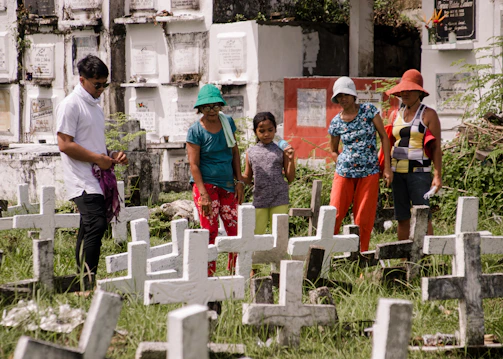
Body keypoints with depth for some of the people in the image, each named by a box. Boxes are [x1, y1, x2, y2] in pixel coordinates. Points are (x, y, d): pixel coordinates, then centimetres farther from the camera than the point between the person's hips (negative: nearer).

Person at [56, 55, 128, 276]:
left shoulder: (95, 105, 20)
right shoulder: (71, 105, -8)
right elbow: (65, 144, -16)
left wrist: (112, 156, 11)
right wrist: (98, 158, -14)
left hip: (98, 179, 9)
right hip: (83, 181, -9)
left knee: (89, 231, 9)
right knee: (96, 226, -20)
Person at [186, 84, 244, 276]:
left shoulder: (227, 122, 8)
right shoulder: (196, 131, -7)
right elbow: (194, 165, -10)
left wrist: (239, 181, 8)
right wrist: (203, 194, -16)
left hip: (227, 185, 5)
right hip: (206, 184, -5)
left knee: (234, 230, 0)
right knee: (210, 232, -6)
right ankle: (208, 276, -1)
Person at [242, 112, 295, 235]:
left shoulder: (281, 151, 2)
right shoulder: (251, 152, 7)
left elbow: (290, 178, 3)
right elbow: (248, 179, 14)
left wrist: (291, 159, -11)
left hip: (279, 200, -2)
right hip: (259, 200, 2)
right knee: (256, 234, 3)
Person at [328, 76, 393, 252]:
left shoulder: (369, 110, -2)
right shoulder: (336, 123, 2)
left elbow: (384, 137, 1)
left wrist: (387, 167, -3)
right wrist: (343, 166, 1)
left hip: (369, 173, -1)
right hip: (343, 173, 1)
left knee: (364, 219, 0)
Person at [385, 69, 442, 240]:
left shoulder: (428, 115, -3)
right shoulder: (396, 115, 13)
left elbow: (436, 147, -6)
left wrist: (438, 175, -14)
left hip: (419, 171, -5)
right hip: (398, 172, 5)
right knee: (402, 218, 5)